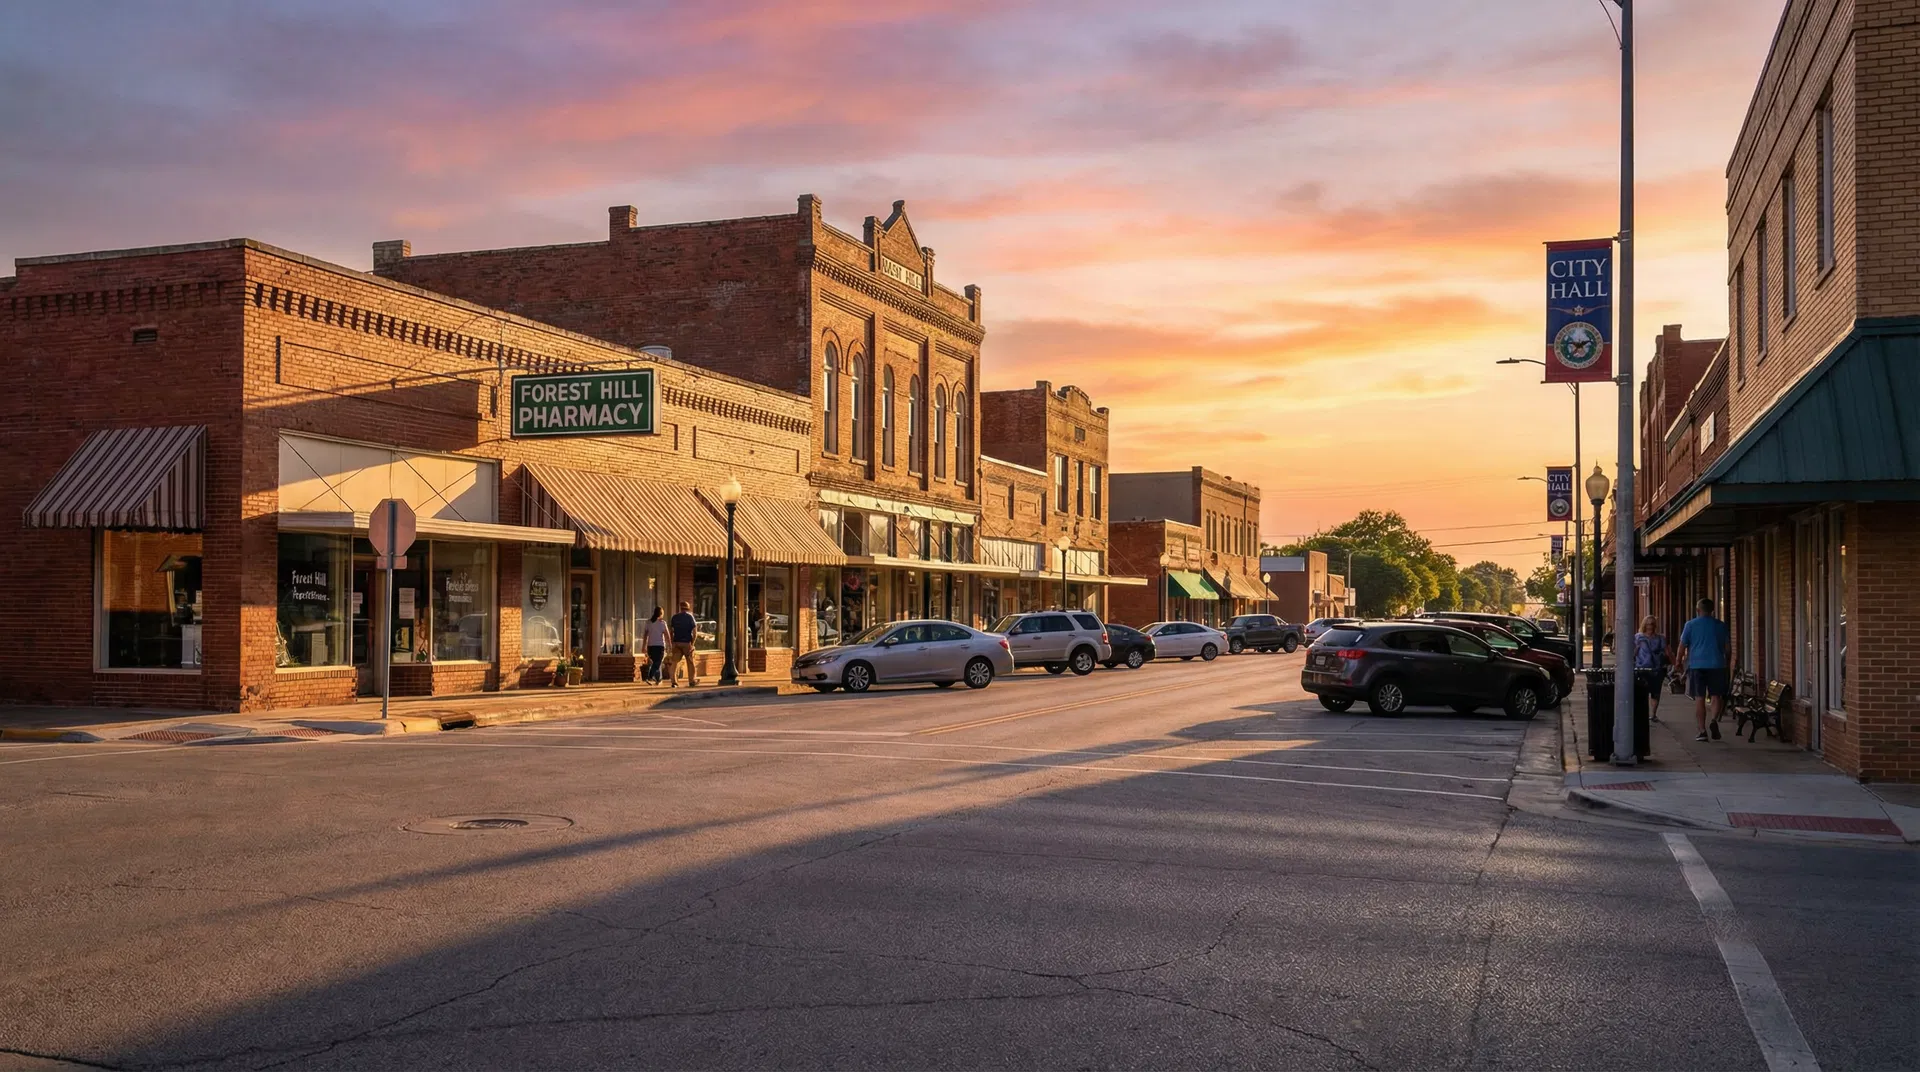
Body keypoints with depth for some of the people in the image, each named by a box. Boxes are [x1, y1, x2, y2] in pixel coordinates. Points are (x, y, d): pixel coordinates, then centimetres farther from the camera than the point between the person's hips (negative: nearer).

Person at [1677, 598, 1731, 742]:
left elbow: (1682, 646, 2)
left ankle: (1702, 731, 0)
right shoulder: (1721, 625, 6)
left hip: (1696, 665, -1)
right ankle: (1714, 720, -17)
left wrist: (1680, 661, 16)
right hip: (1717, 665, 1)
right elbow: (1728, 646, 9)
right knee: (1716, 696, 9)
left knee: (1699, 698, 2)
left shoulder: (1691, 625, 1)